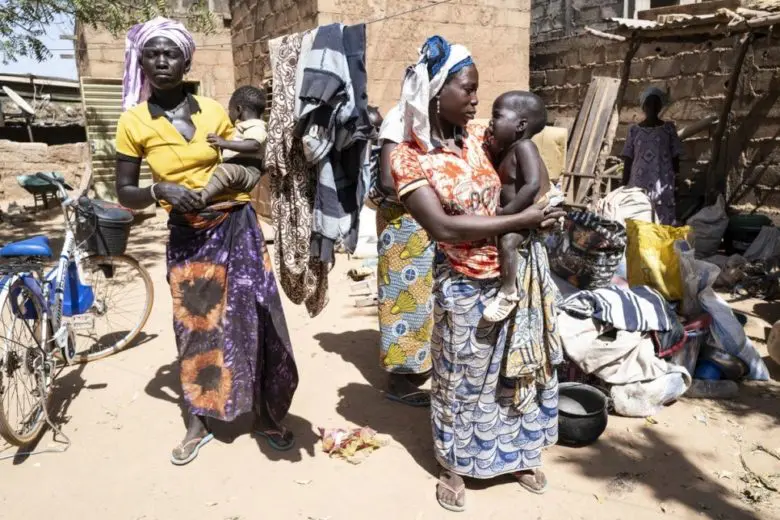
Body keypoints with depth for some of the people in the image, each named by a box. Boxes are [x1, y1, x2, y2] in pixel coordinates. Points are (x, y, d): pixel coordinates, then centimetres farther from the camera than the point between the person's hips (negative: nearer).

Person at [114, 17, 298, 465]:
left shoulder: (214, 110, 0)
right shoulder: (134, 122, -3)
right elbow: (125, 194, -1)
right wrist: (160, 190, -19)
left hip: (237, 227, 1)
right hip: (188, 238, -1)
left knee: (257, 320, 4)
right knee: (197, 328, 8)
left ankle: (266, 416, 22)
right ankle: (200, 423, 28)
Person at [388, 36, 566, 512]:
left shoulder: (479, 133, 1)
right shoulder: (408, 157, -14)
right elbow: (445, 228, -23)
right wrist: (521, 220, -21)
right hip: (467, 285, -5)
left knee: (522, 367, 19)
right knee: (463, 378, 13)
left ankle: (519, 454, 42)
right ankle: (456, 466, 36)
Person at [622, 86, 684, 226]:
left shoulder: (668, 128, 7)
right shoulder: (634, 130, 7)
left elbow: (675, 158, 7)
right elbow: (628, 161, 7)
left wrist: (676, 181, 2)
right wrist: (624, 188, 3)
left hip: (662, 185, 0)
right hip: (638, 185, 0)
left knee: (663, 222, -5)